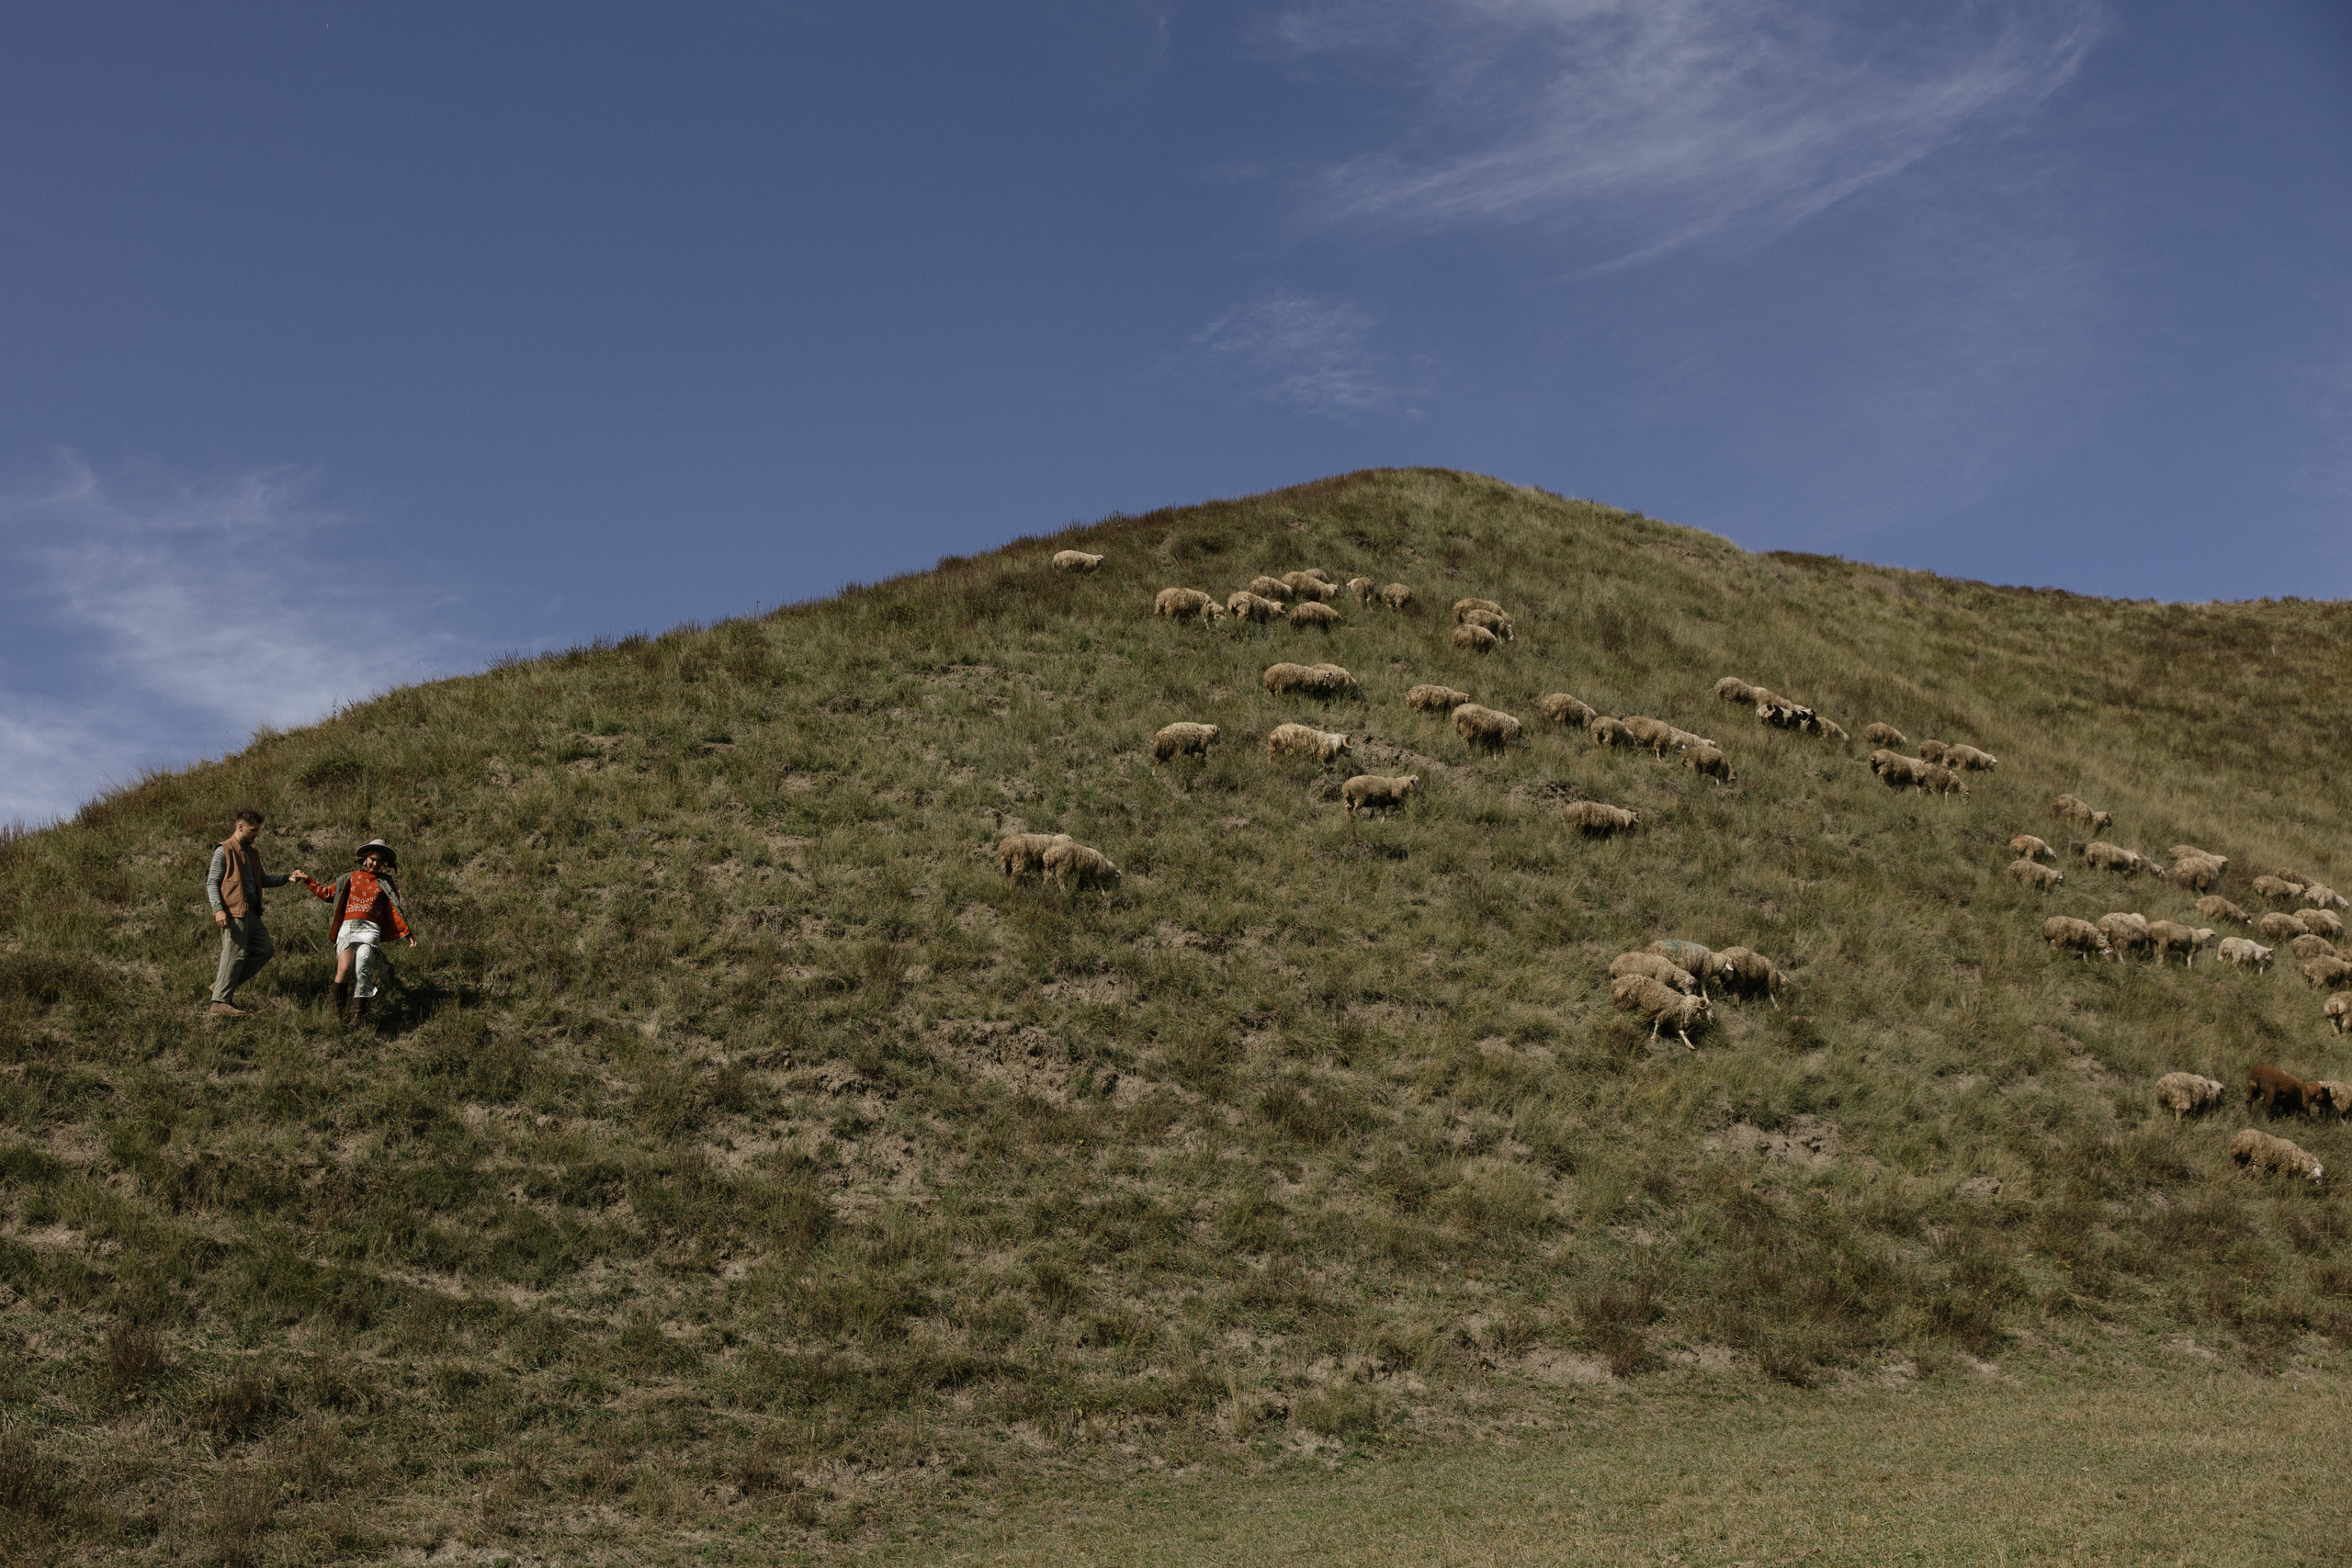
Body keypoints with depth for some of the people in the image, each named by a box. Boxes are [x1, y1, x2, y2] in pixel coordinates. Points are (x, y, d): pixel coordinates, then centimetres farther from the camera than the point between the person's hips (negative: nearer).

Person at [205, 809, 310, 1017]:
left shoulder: (252, 853, 21)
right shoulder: (223, 851, -4)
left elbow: (263, 880, 22)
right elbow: (212, 883, -7)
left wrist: (288, 877, 7)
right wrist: (219, 909, -19)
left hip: (251, 912, 9)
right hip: (233, 911, -9)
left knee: (265, 949, 7)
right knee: (235, 954, -9)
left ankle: (223, 983, 13)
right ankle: (220, 1003, -5)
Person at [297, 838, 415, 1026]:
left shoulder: (385, 883, 20)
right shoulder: (352, 878, 20)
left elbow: (393, 911, 18)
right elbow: (328, 894, 28)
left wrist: (407, 933, 11)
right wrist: (307, 881, 26)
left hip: (370, 929, 0)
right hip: (347, 926, 1)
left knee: (362, 967, -22)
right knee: (345, 969, -21)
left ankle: (357, 1016, -22)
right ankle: (338, 1013, -12)